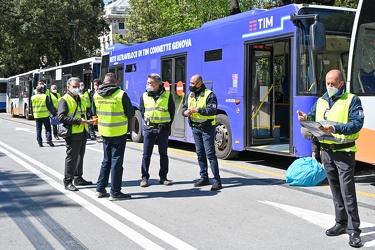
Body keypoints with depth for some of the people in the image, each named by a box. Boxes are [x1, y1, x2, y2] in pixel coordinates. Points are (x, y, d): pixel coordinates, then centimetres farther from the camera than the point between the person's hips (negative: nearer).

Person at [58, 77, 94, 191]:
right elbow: (61, 118, -19)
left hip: (82, 133, 8)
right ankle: (68, 182, 3)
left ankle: (78, 178, 27)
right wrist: (78, 121, -23)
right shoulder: (65, 100, -8)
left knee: (80, 156, 16)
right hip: (72, 134, -8)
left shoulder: (79, 98, 19)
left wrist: (87, 120, 13)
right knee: (71, 158, -5)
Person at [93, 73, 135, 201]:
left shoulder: (96, 94, -1)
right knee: (116, 161, 2)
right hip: (118, 132, -5)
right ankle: (115, 193, 6)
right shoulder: (121, 95, -16)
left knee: (106, 160, 19)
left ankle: (100, 189, 23)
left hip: (104, 131, 5)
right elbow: (131, 114, -9)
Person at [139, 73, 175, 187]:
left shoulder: (167, 96, 0)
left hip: (163, 129, -1)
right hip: (149, 128, 1)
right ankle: (145, 177, 8)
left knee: (163, 153, 8)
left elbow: (172, 111, 7)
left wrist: (168, 125, 5)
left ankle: (163, 177, 17)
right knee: (146, 154, 1)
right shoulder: (144, 96, 4)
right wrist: (147, 122, 9)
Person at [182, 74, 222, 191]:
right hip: (195, 128, 7)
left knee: (210, 154, -9)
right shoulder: (190, 95, 12)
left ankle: (217, 180, -6)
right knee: (200, 154, 12)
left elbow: (213, 110, -22)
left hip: (207, 128, -7)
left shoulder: (209, 95, -11)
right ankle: (204, 178, 22)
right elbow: (184, 107, 14)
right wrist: (185, 112, -10)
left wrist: (197, 110, -28)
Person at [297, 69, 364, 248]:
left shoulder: (352, 100, -4)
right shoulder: (320, 101, 13)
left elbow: (357, 123, -15)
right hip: (326, 152, 6)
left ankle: (353, 230, -3)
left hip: (344, 152, -6)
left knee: (347, 192, -8)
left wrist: (336, 128, -27)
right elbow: (314, 119, 15)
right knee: (335, 191, 13)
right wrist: (306, 118, -9)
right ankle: (341, 223, 24)